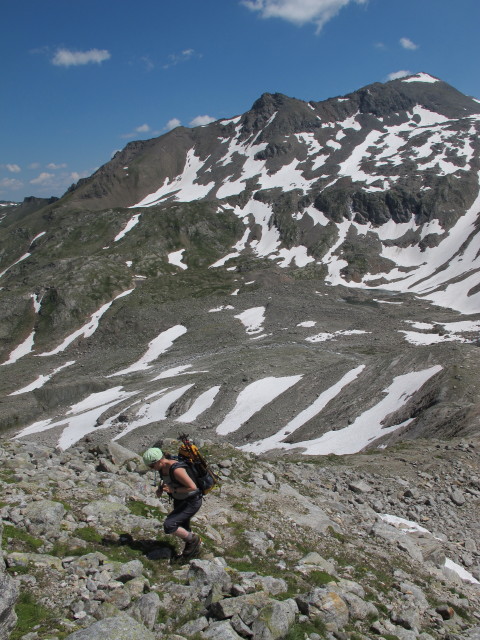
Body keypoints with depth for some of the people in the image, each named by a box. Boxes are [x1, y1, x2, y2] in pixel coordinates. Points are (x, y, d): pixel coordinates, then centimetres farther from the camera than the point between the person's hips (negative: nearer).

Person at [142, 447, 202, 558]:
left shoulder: (176, 469, -33)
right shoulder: (162, 467, -6)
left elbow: (193, 487, -30)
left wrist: (173, 490, -27)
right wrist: (160, 488, -2)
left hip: (192, 502, -9)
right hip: (179, 500, 9)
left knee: (168, 525, -18)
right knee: (182, 530, 19)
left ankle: (194, 540, 4)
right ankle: (193, 549, 46)